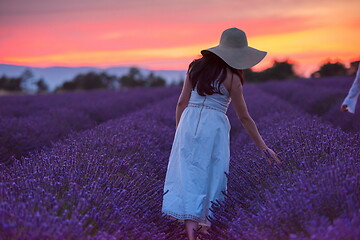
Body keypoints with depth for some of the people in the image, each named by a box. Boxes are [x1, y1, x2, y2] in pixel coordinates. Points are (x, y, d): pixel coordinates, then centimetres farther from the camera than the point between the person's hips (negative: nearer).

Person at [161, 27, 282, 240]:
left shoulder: (197, 67, 9)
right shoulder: (232, 77, -2)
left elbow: (182, 102, 9)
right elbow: (244, 118, 0)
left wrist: (179, 131, 21)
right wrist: (263, 147, 7)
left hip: (189, 122, 3)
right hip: (214, 127, -3)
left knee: (188, 173, 3)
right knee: (212, 176, 8)